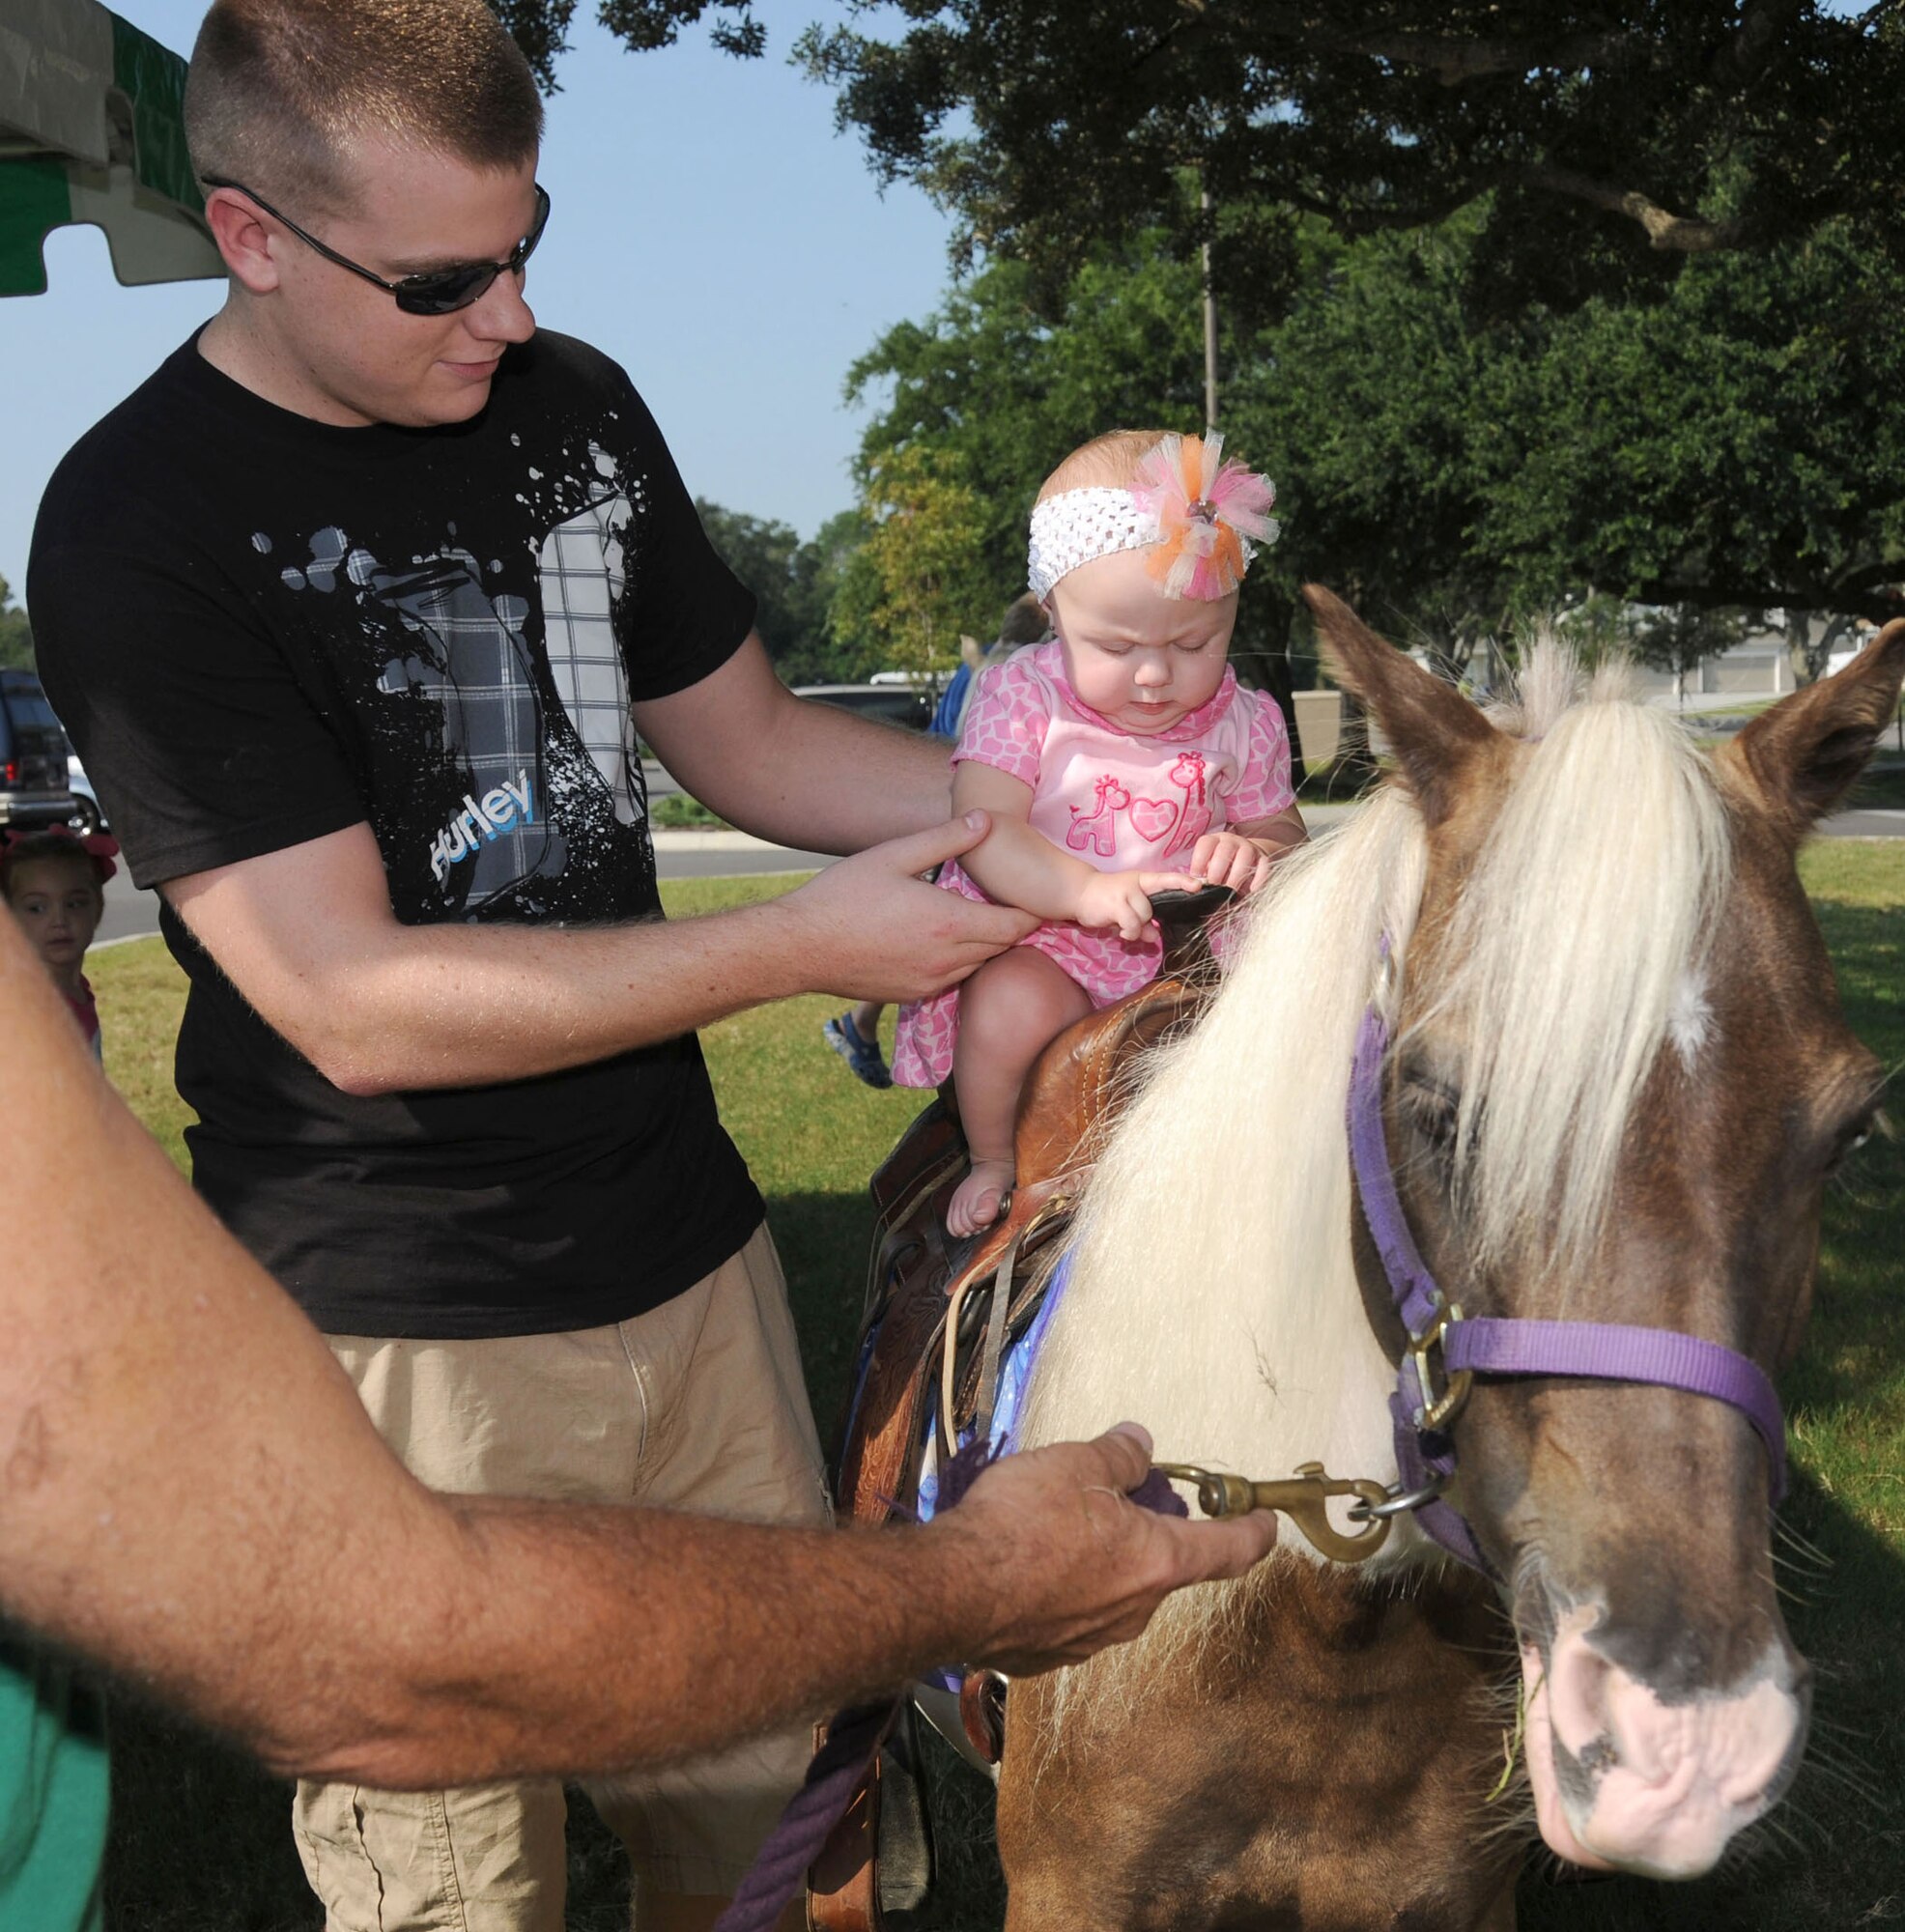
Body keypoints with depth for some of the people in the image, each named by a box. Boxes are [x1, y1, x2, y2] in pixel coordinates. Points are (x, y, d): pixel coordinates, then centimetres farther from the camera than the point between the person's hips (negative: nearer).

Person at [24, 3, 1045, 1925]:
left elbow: (747, 738, 14)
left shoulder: (572, 407, 6)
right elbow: (357, 1005, -20)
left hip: (689, 1246, 6)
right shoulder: (136, 528, -15)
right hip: (405, 1342, -5)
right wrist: (809, 943, -20)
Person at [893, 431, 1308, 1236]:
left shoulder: (1242, 722, 0)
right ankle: (996, 1164, -3)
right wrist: (1087, 890, -36)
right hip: (1036, 937, -3)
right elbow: (983, 829, -19)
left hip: (1188, 943, 3)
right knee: (1012, 1007, -35)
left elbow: (1280, 828, 11)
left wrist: (1256, 851, -17)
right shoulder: (1022, 696, -10)